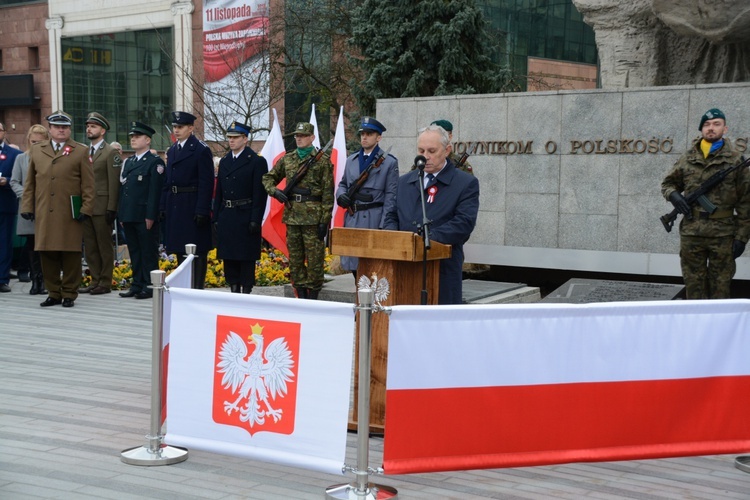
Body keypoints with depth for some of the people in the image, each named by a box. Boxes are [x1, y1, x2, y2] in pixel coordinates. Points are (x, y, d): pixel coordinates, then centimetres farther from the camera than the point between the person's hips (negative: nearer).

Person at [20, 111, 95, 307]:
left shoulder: (81, 151, 5)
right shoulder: (36, 150, 14)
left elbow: (88, 184, 1)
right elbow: (30, 182, 14)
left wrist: (86, 209, -6)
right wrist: (27, 207, 7)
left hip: (70, 214, -3)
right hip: (44, 214, 3)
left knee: (71, 255, 1)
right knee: (47, 254, 4)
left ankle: (69, 294, 11)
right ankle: (54, 293, 15)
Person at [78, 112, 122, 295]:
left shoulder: (111, 153, -3)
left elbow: (114, 182, -9)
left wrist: (111, 208, -15)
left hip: (102, 207, -6)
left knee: (105, 246, 0)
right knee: (89, 246, 9)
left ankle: (105, 282, 6)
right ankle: (95, 281, 17)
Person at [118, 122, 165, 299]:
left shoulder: (155, 162, -5)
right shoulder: (128, 162, 19)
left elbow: (155, 191, -11)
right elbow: (122, 189, 20)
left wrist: (150, 216, -17)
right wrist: (121, 214, 14)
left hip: (145, 217, -7)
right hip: (129, 216, 8)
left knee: (149, 252, -2)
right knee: (134, 252, 11)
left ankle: (149, 286, 3)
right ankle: (137, 284, 17)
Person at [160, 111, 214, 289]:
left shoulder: (201, 150, -7)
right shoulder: (172, 150, 15)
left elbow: (206, 182, -12)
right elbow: (167, 181, 17)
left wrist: (202, 211, -18)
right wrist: (163, 206, 10)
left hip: (193, 207, -7)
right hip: (175, 206, 7)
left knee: (197, 251, -2)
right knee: (180, 250, 12)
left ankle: (197, 287, 2)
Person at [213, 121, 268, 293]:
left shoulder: (257, 162, -5)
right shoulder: (224, 162, 15)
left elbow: (260, 193, -9)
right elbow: (219, 193, 16)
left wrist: (255, 220, -16)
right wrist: (216, 218, 9)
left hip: (245, 218, -6)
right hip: (226, 218, 6)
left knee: (246, 258, -2)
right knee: (228, 257, 8)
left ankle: (246, 291, 4)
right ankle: (234, 290, 17)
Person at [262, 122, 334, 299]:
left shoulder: (322, 160, -2)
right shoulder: (287, 159, 12)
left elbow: (328, 192, -5)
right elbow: (268, 178, 22)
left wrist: (325, 220, -11)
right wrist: (274, 191, -1)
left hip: (313, 216, -5)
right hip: (292, 215, 5)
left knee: (314, 258, -2)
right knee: (295, 259, 8)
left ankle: (313, 297, 7)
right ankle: (301, 296, 16)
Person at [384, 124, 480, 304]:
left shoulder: (466, 183, 1)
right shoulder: (404, 181, 18)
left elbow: (464, 223, -10)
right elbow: (392, 216, 19)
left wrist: (427, 238, -20)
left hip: (443, 271, -4)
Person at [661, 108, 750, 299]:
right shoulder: (687, 158, 8)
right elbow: (668, 183, 19)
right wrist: (673, 194, -6)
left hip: (722, 234, -2)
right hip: (691, 233, 2)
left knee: (720, 287, 5)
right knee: (693, 285, 7)